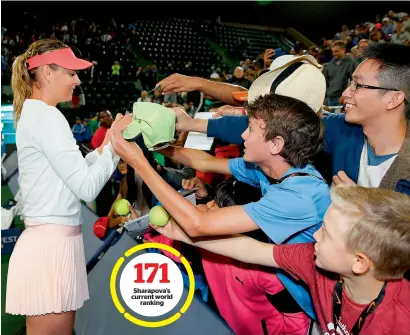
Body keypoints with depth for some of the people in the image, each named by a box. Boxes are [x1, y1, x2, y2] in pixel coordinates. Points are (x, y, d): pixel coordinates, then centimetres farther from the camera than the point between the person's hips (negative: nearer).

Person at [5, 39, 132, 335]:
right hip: (51, 244, -10)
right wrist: (113, 144, -7)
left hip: (53, 240, 10)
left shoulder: (34, 114, 15)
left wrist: (104, 147, 8)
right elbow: (87, 187, -17)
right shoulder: (45, 116, -14)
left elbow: (72, 172, 14)